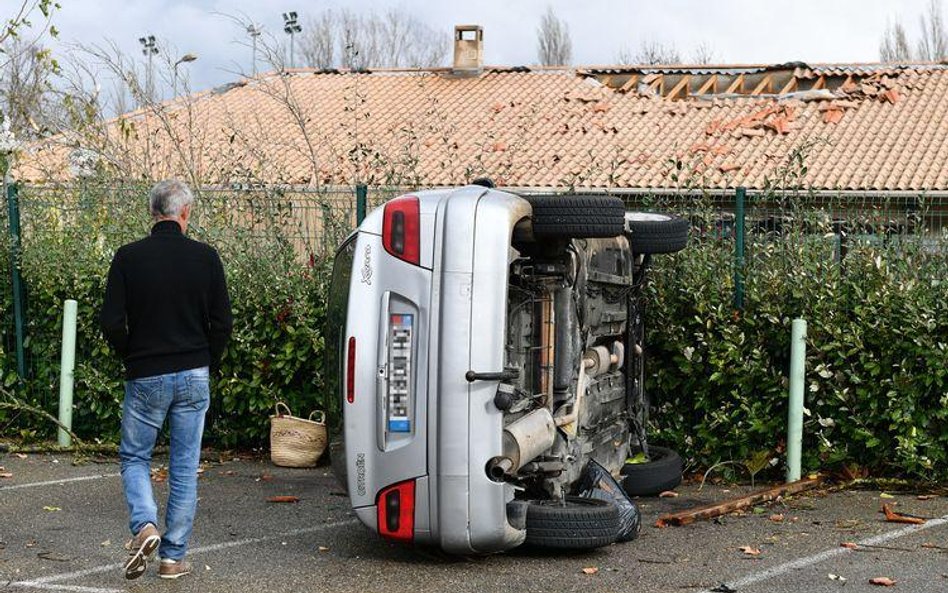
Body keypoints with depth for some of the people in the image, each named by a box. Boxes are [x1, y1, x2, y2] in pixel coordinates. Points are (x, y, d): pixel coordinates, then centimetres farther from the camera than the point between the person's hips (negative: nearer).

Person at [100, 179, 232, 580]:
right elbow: (222, 322, -3)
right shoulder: (205, 257, -4)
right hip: (193, 376, 1)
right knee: (185, 468, 8)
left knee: (134, 457, 15)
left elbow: (111, 322, -9)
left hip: (145, 378, -1)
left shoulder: (128, 258, -6)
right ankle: (174, 557, 12)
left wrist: (131, 358, 9)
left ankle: (145, 525, -9)